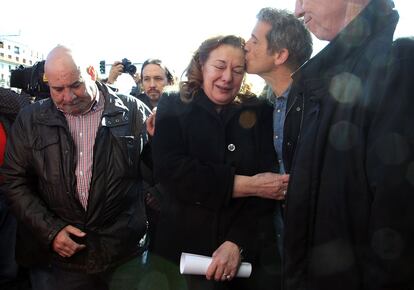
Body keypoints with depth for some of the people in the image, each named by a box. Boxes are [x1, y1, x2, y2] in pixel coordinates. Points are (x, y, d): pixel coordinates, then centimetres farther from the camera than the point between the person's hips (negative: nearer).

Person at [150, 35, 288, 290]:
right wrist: (245, 185, -20)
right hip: (183, 250, -1)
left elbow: (267, 180, -8)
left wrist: (237, 242, -19)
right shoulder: (173, 109, -2)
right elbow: (170, 170, -17)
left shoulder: (258, 113, 0)